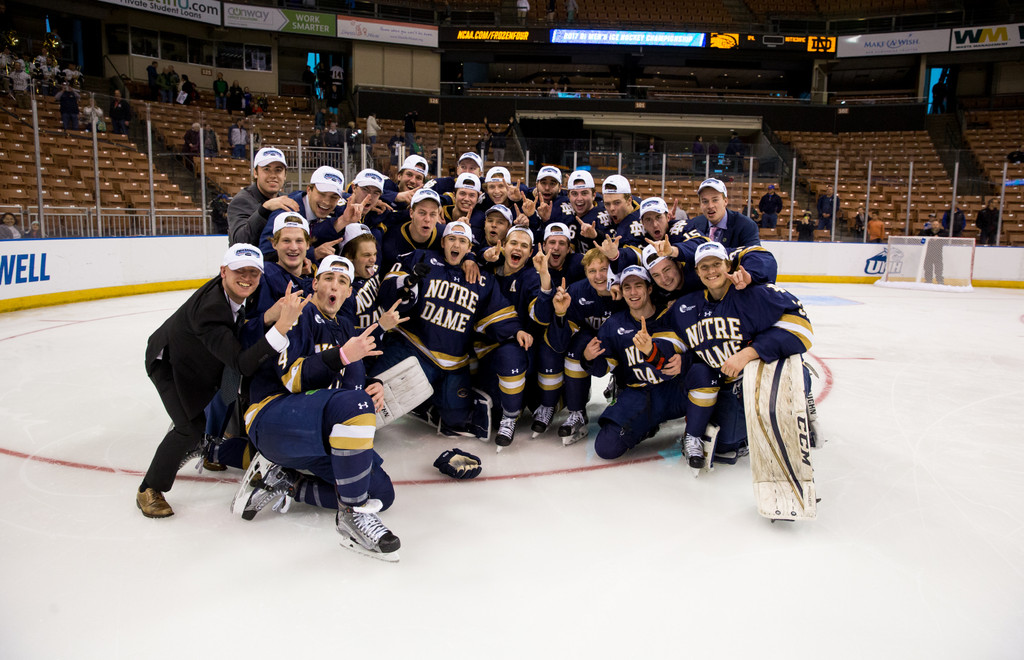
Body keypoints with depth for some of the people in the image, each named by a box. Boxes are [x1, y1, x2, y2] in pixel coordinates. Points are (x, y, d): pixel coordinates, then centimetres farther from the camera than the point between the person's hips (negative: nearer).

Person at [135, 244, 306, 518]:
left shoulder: (234, 294, -17)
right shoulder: (211, 306, -41)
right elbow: (242, 364, -46)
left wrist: (269, 317, -31)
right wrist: (281, 326, -54)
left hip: (201, 359, 9)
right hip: (169, 362, -8)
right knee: (192, 426, -18)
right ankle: (149, 490, -1)